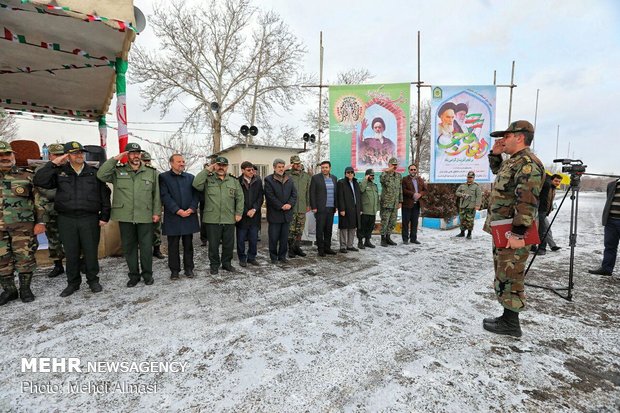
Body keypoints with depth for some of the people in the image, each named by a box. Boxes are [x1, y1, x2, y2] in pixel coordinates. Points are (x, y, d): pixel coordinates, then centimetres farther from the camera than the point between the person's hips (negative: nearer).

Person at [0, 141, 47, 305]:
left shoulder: (27, 176, 3)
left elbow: (39, 200, 1)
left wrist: (41, 222, -5)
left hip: (23, 225, -3)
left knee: (25, 258, 3)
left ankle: (25, 289, 16)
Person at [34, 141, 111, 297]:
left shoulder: (94, 172, 6)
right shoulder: (60, 172, 9)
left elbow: (105, 195, 5)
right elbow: (39, 181, -5)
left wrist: (104, 216, 1)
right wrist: (53, 164, -8)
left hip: (90, 219, -1)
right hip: (67, 220, 1)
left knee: (91, 251, 4)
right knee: (71, 253, 8)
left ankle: (93, 280, 19)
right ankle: (73, 283, 22)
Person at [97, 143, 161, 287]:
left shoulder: (151, 172, 6)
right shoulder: (118, 171, 6)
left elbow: (156, 194, 6)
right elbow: (101, 175, -11)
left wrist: (157, 212, 2)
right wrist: (115, 159, -10)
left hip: (146, 217, -1)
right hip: (125, 217, 1)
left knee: (146, 247, 4)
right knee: (129, 247, 10)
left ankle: (147, 274, 21)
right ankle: (134, 275, 24)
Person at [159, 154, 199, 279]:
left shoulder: (190, 177, 12)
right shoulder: (163, 177, 3)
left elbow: (195, 194, 5)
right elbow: (165, 196, -7)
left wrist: (191, 209, -10)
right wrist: (178, 211, -14)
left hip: (189, 216, 3)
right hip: (173, 217, -2)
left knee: (188, 245, 9)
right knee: (173, 245, 5)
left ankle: (189, 268, 19)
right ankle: (174, 270, 17)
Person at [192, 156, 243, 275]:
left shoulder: (234, 181, 9)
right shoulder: (208, 179, 2)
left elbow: (240, 198, 9)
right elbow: (196, 184, -17)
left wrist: (238, 213, 2)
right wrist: (207, 170, -12)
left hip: (229, 219, 2)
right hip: (212, 219, -2)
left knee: (229, 244, 12)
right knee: (213, 244, 8)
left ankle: (226, 263, 31)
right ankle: (214, 264, 26)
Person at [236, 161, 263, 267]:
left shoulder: (258, 181, 5)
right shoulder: (238, 182, -6)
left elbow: (260, 197, 3)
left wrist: (254, 209, -10)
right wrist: (246, 212, -8)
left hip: (254, 215, 3)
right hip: (242, 215, -3)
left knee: (254, 239, 10)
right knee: (241, 239, 7)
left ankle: (252, 257, 25)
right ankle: (242, 258, 22)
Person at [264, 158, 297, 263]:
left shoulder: (289, 179, 13)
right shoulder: (269, 180, -4)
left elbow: (294, 194, 9)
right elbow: (270, 196, -11)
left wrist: (290, 204, -9)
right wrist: (281, 206, -14)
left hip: (287, 213, 5)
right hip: (274, 214, -4)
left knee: (285, 237, 11)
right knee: (273, 238, 3)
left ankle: (282, 256, 23)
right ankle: (273, 257, 16)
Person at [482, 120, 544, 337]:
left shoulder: (528, 163, -16)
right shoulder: (513, 161, 15)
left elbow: (527, 201, -24)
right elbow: (498, 171, 38)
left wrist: (518, 233, -27)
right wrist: (495, 154, 19)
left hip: (512, 233, -10)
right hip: (502, 231, 10)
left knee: (509, 277, -2)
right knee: (504, 276, 16)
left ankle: (511, 324, 11)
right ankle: (507, 317, 28)